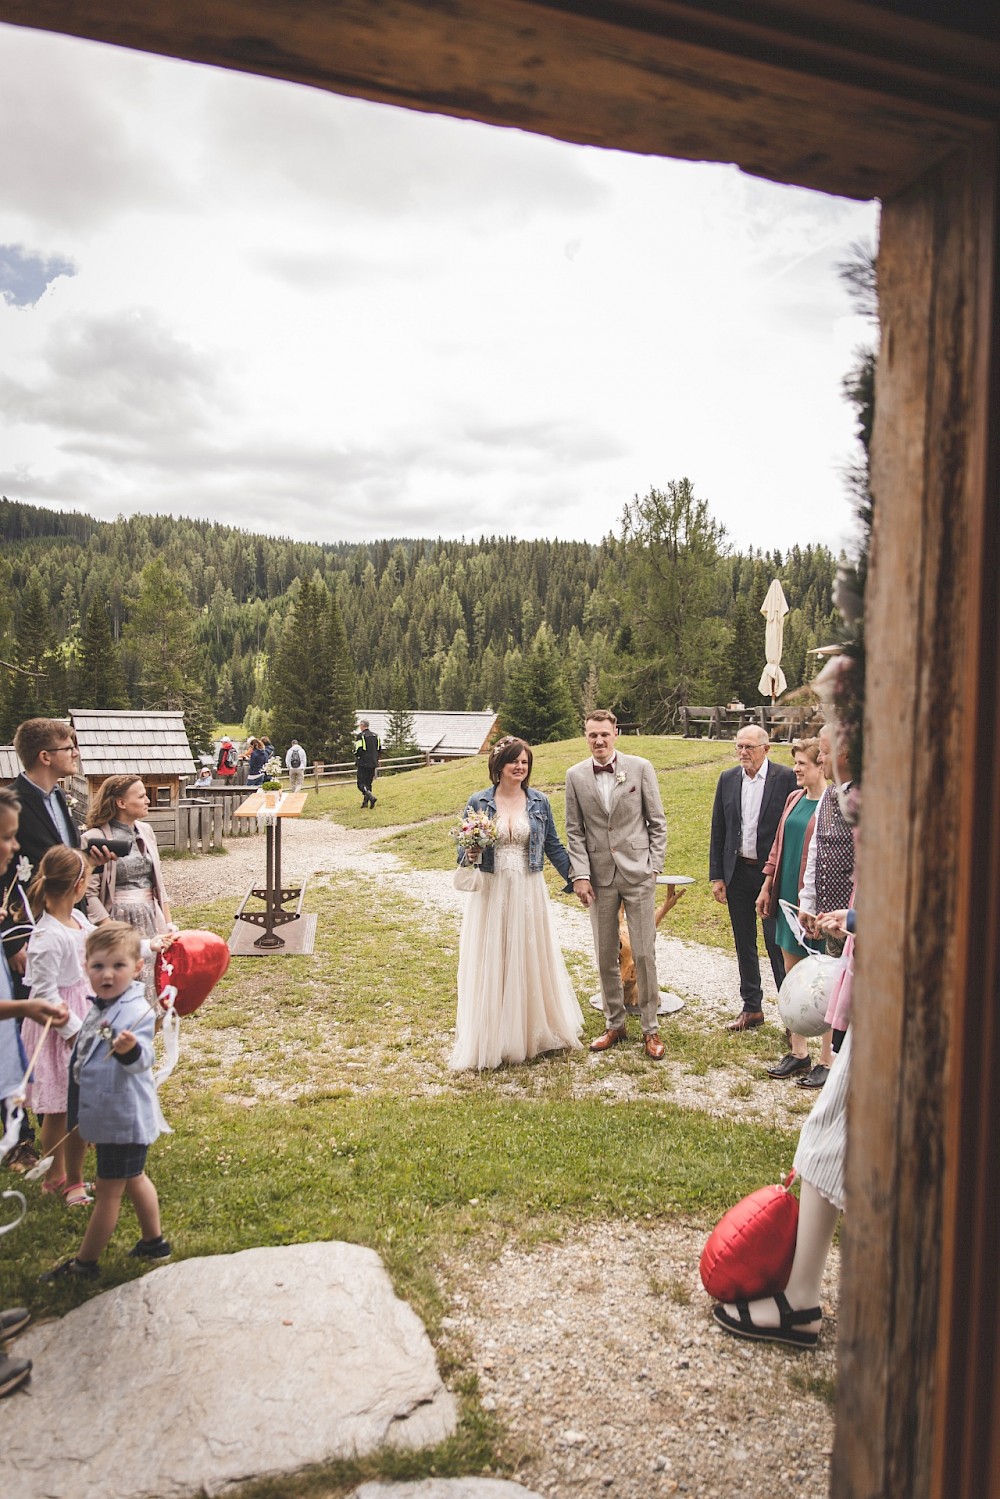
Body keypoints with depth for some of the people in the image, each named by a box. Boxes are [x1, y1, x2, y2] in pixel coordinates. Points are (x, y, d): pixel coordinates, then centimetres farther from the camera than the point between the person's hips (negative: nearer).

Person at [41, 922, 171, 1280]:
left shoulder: (136, 1012, -24)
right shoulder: (99, 1008, 4)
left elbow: (141, 1060, -37)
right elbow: (87, 1055, 18)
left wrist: (130, 1050, -59)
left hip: (124, 1119, -10)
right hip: (110, 1116, 10)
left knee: (109, 1190, 6)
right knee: (133, 1179, 23)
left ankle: (85, 1263, 20)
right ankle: (153, 1241, 39)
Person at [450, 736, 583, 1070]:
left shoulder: (539, 802, 3)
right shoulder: (478, 802, -1)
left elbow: (553, 846, 9)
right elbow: (464, 849, 5)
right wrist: (469, 856, -17)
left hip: (529, 893, 1)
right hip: (491, 892, -1)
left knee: (531, 961, 9)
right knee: (490, 964, 4)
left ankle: (535, 1033, 26)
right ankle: (490, 1040, 15)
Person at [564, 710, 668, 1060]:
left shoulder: (640, 767, -2)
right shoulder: (575, 775, 3)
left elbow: (657, 822, 1)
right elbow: (574, 831, 5)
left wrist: (654, 867, -4)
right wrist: (580, 874, -4)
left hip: (638, 873, -2)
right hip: (599, 877, 2)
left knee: (644, 954, 1)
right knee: (606, 957, 10)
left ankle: (650, 1029, 15)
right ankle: (614, 1024, 25)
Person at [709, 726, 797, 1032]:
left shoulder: (785, 777, -8)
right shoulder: (728, 779, 4)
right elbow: (718, 831, 7)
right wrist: (716, 876, 3)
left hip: (773, 872, -5)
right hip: (738, 872, 5)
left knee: (777, 944, -2)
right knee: (744, 944, 13)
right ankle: (752, 1008, 25)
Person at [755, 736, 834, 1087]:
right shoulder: (794, 799, 10)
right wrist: (767, 887, 16)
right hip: (788, 898, 8)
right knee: (792, 977, 14)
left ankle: (827, 1060, 17)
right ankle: (798, 1053, 25)